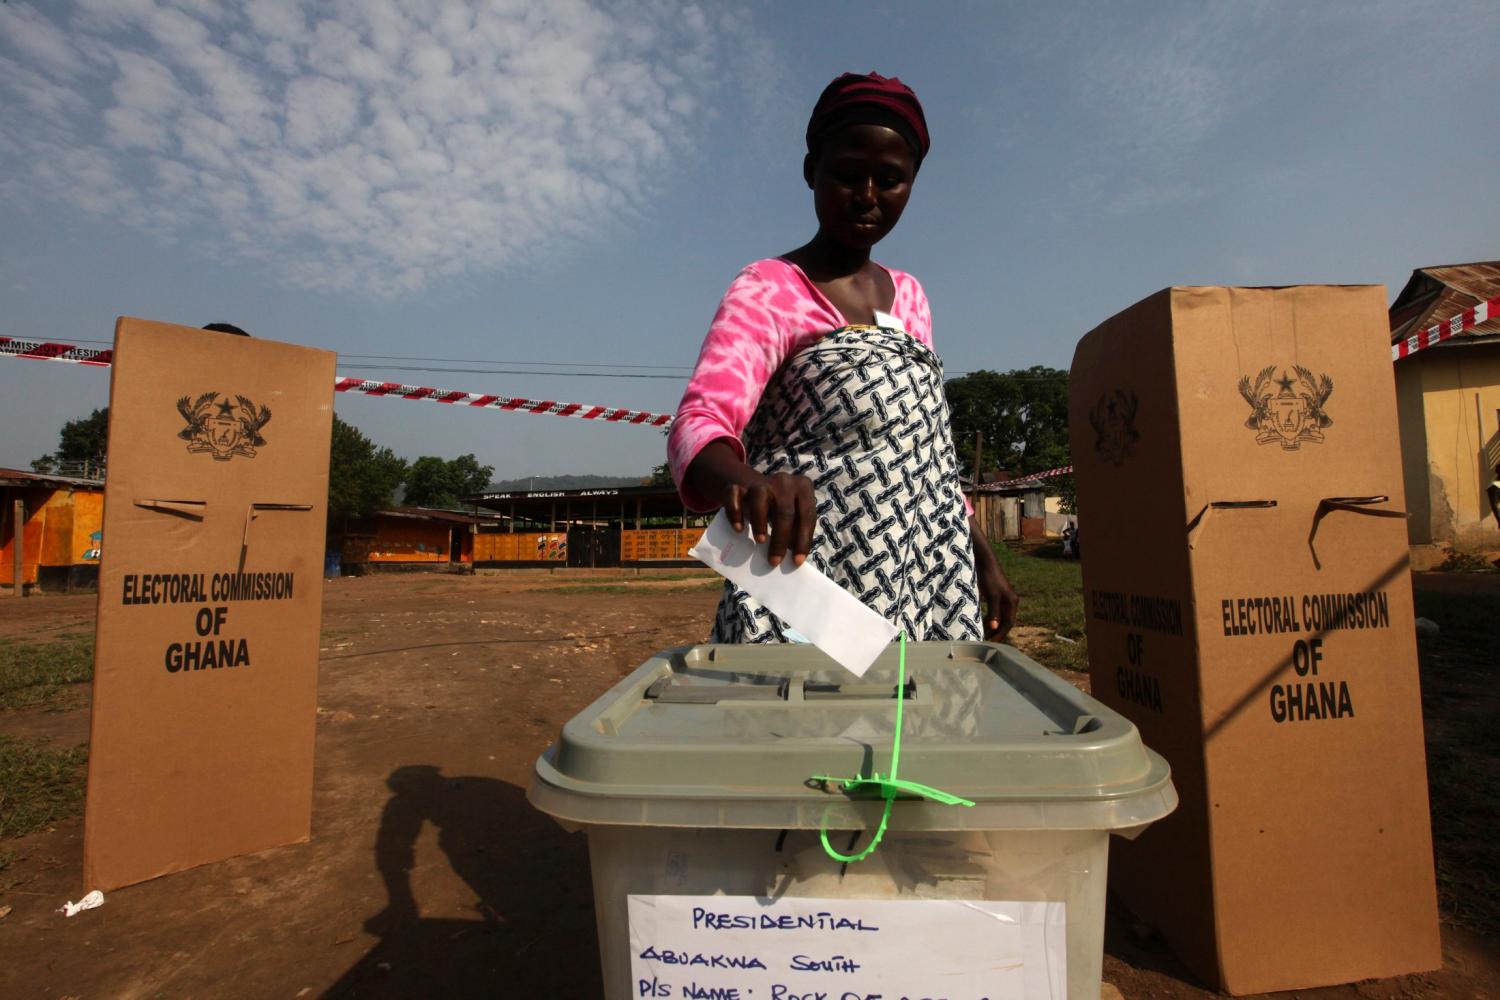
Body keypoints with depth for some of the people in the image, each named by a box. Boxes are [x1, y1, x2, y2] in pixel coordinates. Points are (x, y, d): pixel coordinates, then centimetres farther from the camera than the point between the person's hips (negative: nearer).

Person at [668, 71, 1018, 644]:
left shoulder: (909, 296, 14)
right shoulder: (767, 291, -4)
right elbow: (697, 426, -21)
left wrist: (982, 559, 15)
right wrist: (747, 482, -42)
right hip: (809, 600, -5)